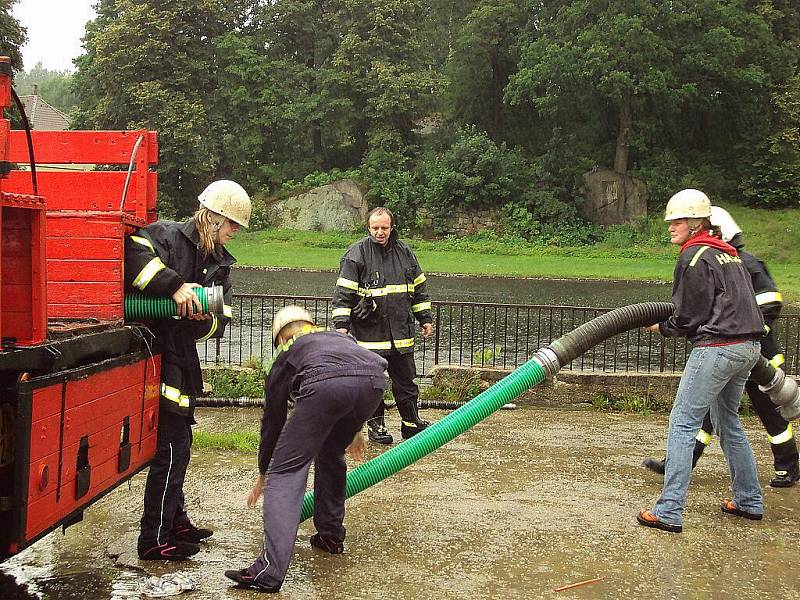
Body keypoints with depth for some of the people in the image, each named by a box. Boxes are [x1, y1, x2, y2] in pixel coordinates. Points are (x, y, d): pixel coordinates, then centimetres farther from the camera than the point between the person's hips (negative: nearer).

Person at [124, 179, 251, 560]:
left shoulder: (219, 264, 12)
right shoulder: (167, 235, -10)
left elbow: (219, 324, 6)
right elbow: (131, 252, -32)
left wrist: (206, 318, -17)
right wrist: (175, 285, -33)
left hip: (182, 360, 9)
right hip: (155, 354, -9)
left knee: (179, 442, 19)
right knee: (171, 445, -7)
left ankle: (175, 521, 36)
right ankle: (154, 540, 4)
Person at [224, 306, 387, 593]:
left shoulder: (284, 357, 34)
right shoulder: (340, 336, 43)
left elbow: (272, 420, 40)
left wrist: (262, 475, 52)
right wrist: (354, 431, 65)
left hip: (324, 385, -4)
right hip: (374, 381, 4)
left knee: (286, 472, 2)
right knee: (331, 453, 30)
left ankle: (270, 570, -10)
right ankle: (331, 536, 36)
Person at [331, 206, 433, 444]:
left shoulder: (404, 253, 9)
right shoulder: (356, 254, -6)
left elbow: (419, 288, 18)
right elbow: (343, 292, -7)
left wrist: (425, 319, 17)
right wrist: (341, 324, -14)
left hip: (401, 333, 4)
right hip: (369, 333, -4)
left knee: (406, 380, 12)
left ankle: (411, 423, 24)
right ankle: (375, 424, 19)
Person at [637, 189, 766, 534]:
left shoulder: (695, 256, -9)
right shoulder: (728, 253, 17)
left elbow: (690, 317, -9)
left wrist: (661, 328, 8)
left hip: (717, 348, -9)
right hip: (748, 346, 9)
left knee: (683, 424, -7)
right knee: (728, 422, 22)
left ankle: (669, 512, -9)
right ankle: (749, 501, 29)